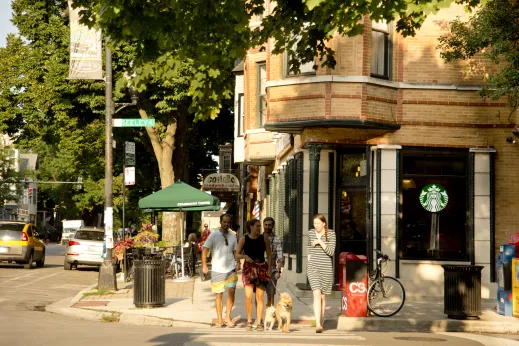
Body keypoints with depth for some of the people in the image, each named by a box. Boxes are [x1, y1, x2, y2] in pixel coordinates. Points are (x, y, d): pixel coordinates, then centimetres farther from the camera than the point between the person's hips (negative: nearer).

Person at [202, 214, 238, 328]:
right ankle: (220, 320, 13)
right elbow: (205, 250, -4)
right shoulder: (213, 235, -3)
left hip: (230, 269, 2)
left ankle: (228, 317, 3)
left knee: (231, 291, -10)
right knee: (219, 295, 4)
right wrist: (204, 265, -12)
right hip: (217, 270, -2)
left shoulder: (232, 236, 8)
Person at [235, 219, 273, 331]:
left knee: (260, 297, 1)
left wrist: (269, 268, -1)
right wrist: (245, 256, -16)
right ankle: (249, 321, 5)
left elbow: (269, 254, 7)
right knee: (248, 296, -12)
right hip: (248, 268, -1)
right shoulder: (244, 239, 1)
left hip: (262, 268, 1)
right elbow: (237, 255, 4)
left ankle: (259, 323, 9)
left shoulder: (264, 237, 4)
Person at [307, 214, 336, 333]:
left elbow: (331, 252, -11)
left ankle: (321, 323, 23)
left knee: (323, 296, 9)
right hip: (313, 268, 1)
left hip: (326, 268, -1)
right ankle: (318, 324, -24)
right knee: (317, 294, -15)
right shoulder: (311, 233, 8)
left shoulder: (331, 234, -2)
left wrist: (320, 242, -17)